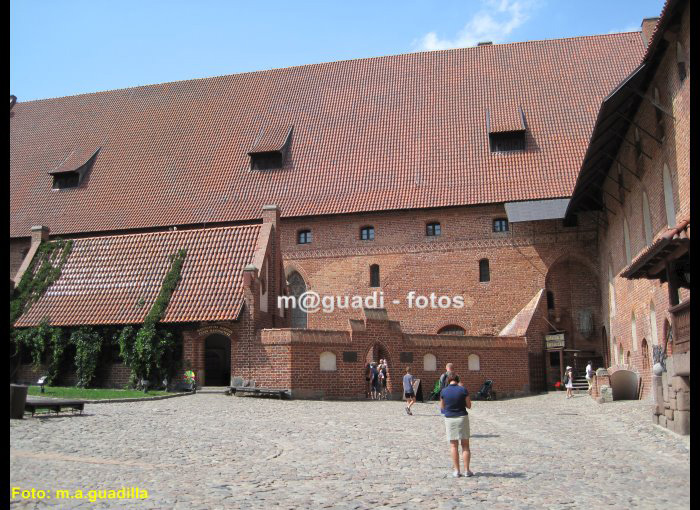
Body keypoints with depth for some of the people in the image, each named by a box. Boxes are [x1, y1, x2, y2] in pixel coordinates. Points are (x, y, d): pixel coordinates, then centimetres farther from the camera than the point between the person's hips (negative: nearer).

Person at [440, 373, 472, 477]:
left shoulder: (443, 391, -5)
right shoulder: (463, 390, -9)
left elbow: (442, 407, 6)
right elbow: (469, 406, -1)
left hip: (449, 419, 1)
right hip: (462, 418, -1)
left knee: (453, 446, 7)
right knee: (465, 445, 8)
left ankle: (456, 471, 7)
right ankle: (467, 470, 8)